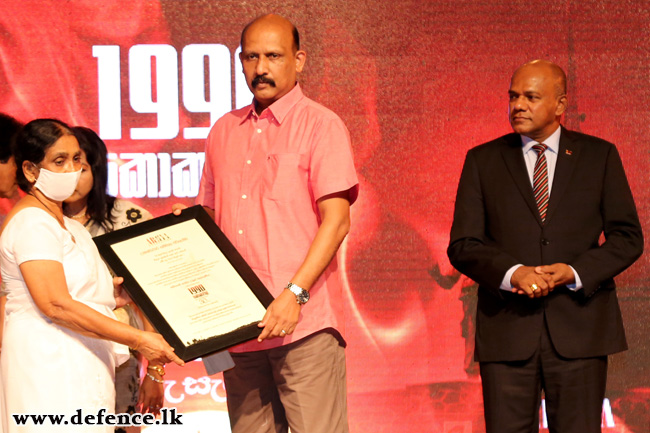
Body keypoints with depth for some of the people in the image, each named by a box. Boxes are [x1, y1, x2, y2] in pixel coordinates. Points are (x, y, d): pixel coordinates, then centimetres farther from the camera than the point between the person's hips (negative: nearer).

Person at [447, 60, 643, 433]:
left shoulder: (599, 156, 9)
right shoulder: (483, 161, 9)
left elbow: (628, 238, 5)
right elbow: (463, 245, 3)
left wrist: (575, 273, -11)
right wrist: (513, 273, -16)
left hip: (579, 329, 0)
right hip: (507, 330, 0)